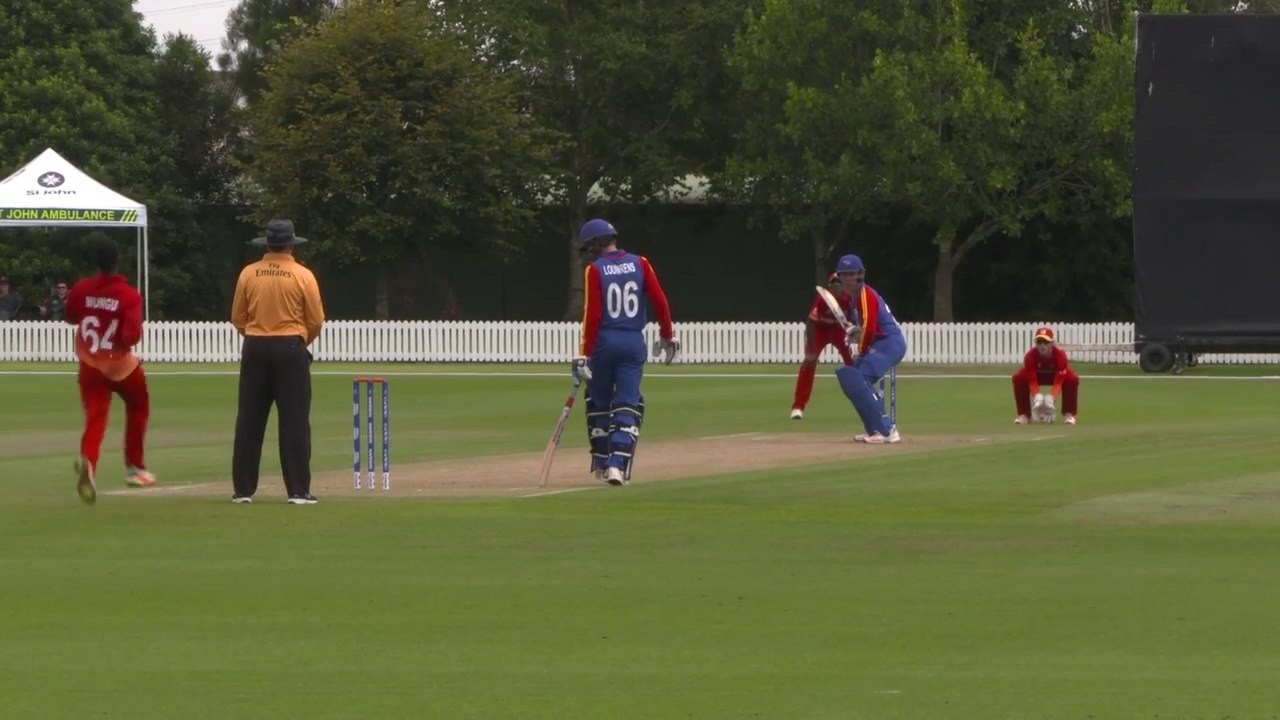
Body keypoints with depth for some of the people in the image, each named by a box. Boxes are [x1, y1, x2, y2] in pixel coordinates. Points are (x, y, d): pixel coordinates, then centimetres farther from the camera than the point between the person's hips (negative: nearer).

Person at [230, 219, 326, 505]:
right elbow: (316, 320, -2)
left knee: (249, 420, 7)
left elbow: (238, 318, 6)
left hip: (255, 350, 2)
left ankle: (243, 489, 7)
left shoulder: (248, 274, 0)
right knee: (294, 421, 0)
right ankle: (298, 490, -3)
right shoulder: (303, 276, -6)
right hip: (291, 349, -2)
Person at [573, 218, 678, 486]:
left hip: (603, 341, -2)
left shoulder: (594, 270, -7)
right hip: (634, 342, 2)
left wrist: (584, 353, -11)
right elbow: (660, 301, -1)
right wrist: (667, 336, 11)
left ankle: (601, 463, 21)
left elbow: (592, 314, -12)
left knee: (598, 402, 15)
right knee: (627, 405, 2)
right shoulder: (639, 264, 2)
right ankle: (618, 464, -12)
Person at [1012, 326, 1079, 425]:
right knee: (1018, 378, -28)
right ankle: (1024, 414, -13)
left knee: (1072, 379, -33)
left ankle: (1068, 414, -15)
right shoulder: (1030, 356, -34)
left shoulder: (1060, 354, -36)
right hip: (1037, 375, 1)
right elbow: (1032, 381, -33)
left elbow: (1058, 382, -39)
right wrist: (1037, 397, -51)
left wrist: (1051, 398, -54)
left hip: (1056, 375, -1)